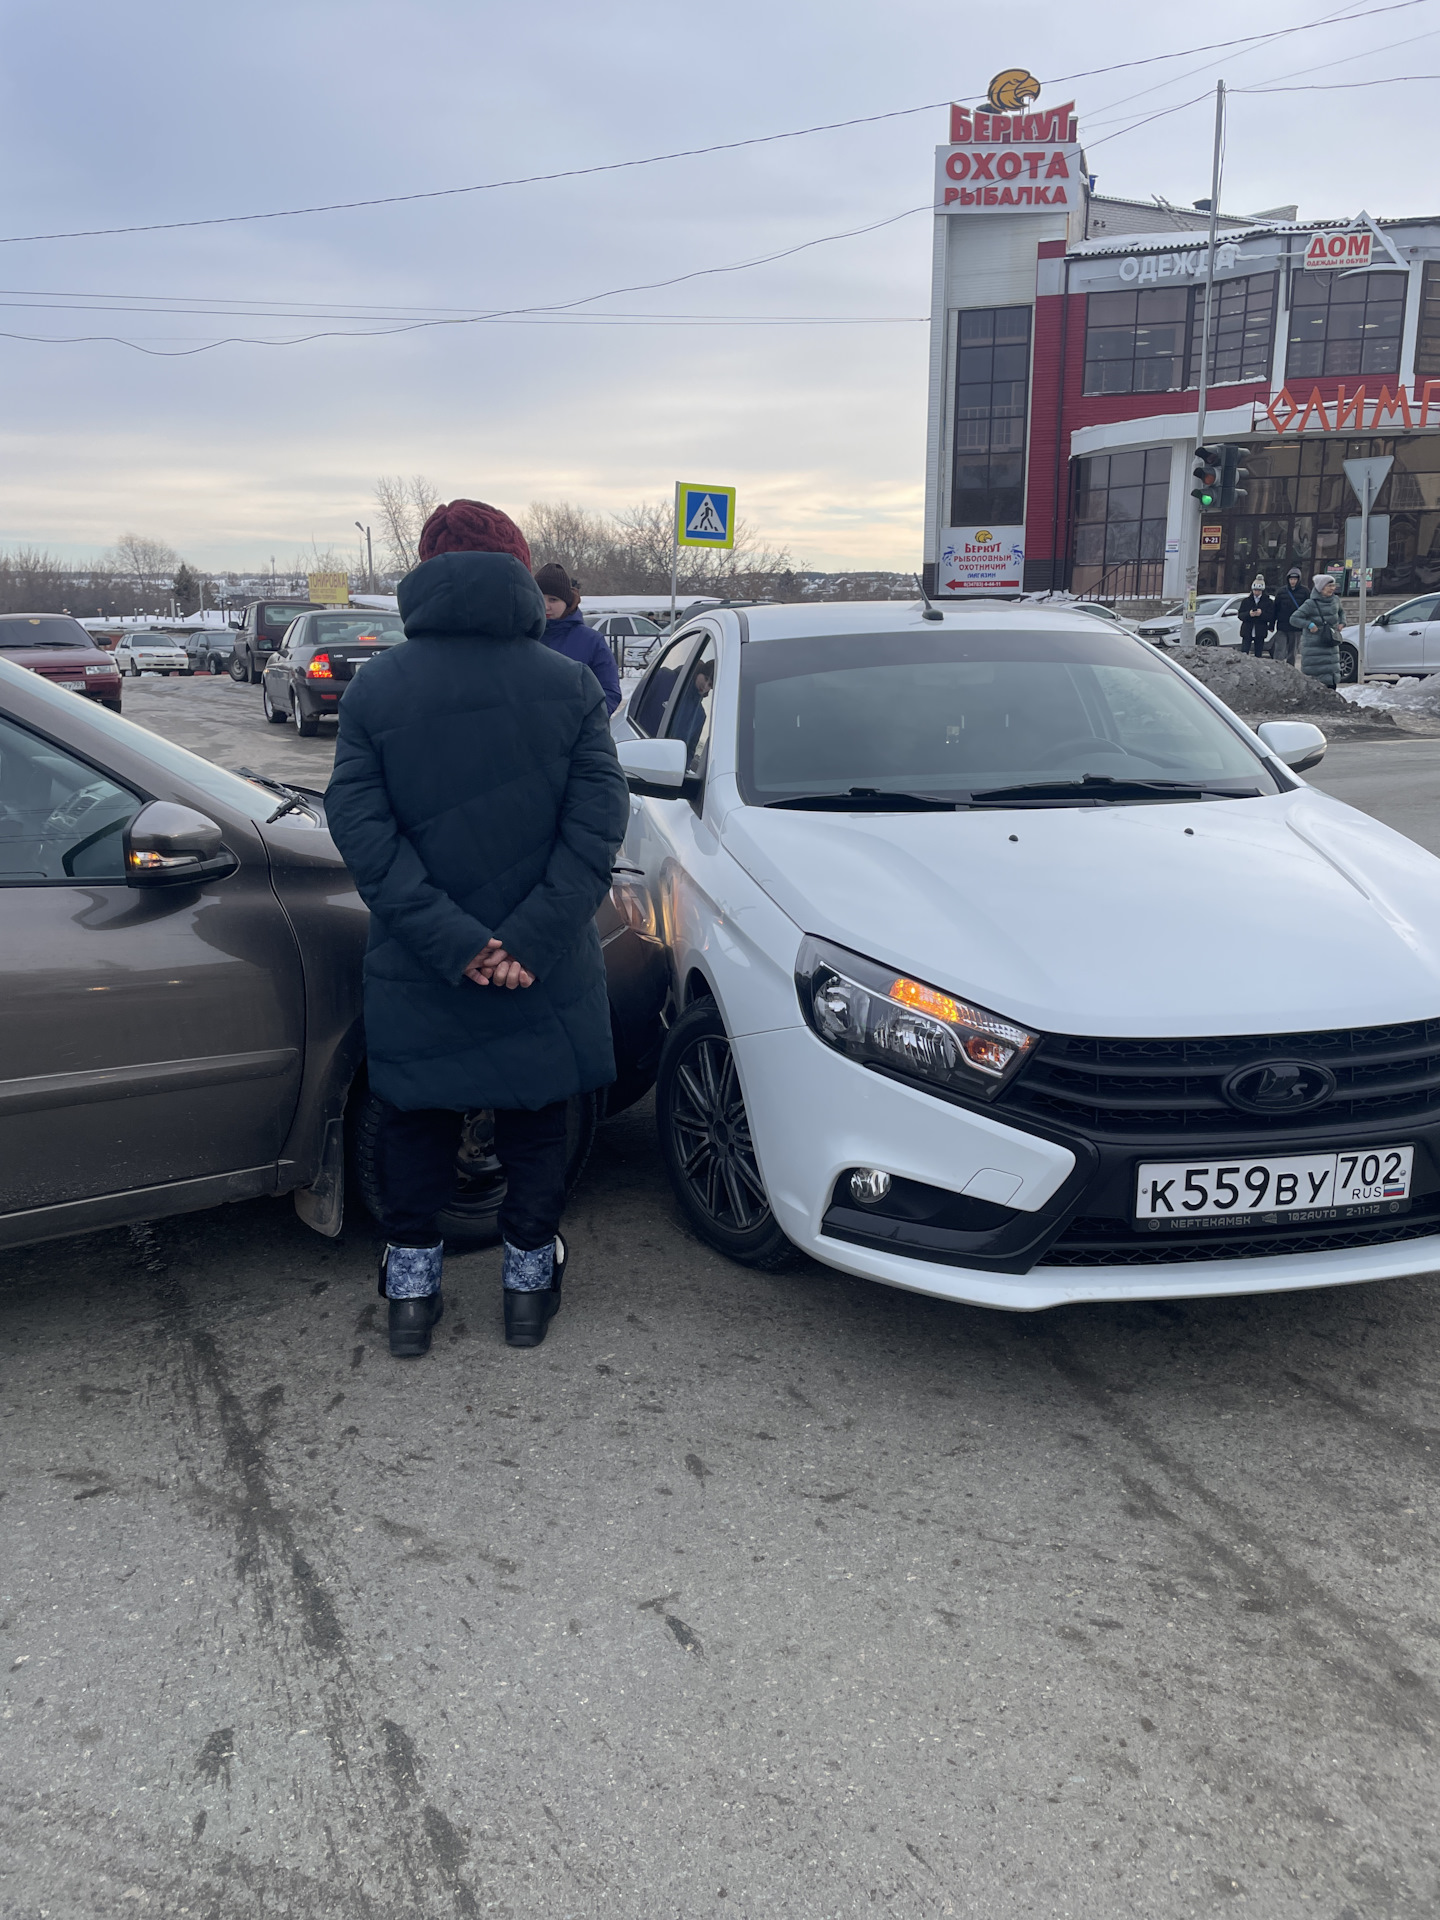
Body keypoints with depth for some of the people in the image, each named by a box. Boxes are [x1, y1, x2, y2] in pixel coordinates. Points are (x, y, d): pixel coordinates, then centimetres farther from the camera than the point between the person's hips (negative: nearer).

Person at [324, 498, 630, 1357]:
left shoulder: (375, 689, -6)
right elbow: (597, 823, -14)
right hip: (544, 979, 0)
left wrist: (451, 940, -16)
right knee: (537, 1123, 18)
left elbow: (364, 831, -13)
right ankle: (530, 1276, 29)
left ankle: (412, 1285, 27)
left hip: (416, 974, 0)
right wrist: (529, 940, -16)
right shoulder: (572, 685, -6)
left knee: (415, 1121, 19)